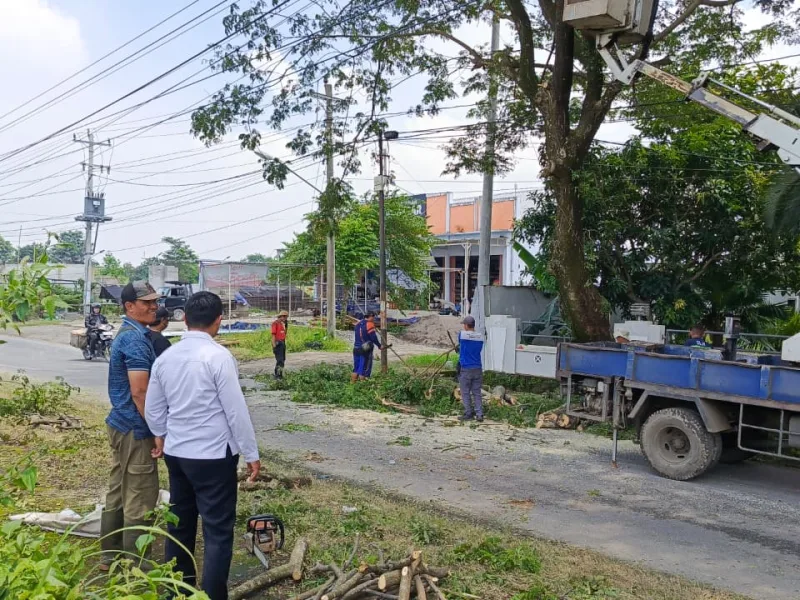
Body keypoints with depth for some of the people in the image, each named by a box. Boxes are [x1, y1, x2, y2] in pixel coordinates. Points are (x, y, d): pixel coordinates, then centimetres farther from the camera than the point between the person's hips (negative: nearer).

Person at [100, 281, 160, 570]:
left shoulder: (127, 334, 12)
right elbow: (139, 392, -25)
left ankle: (110, 555, 29)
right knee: (140, 498, 0)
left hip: (121, 424, 10)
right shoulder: (136, 338, -20)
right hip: (135, 428, -10)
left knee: (118, 491, 18)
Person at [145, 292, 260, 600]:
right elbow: (236, 410, -15)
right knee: (218, 531, 2)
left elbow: (153, 412, 11)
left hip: (176, 453, 7)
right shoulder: (218, 356, -16)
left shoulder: (165, 358, 4)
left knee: (179, 524, 18)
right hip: (213, 456, -7)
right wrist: (251, 453, -6)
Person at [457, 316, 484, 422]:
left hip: (466, 369, -4)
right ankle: (479, 414, 3)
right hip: (478, 368, 4)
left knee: (466, 393, 5)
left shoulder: (462, 334, -8)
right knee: (477, 393, 8)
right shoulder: (480, 337, 3)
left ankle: (469, 414, 6)